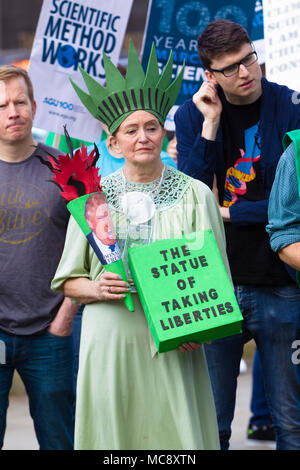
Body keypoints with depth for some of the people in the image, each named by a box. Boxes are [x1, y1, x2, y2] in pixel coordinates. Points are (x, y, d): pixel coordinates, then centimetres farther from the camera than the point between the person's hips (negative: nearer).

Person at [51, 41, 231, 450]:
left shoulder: (195, 194, 5)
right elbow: (68, 280, 10)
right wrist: (98, 289, -11)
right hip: (109, 342, 1)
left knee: (179, 433, -3)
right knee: (113, 434, 2)